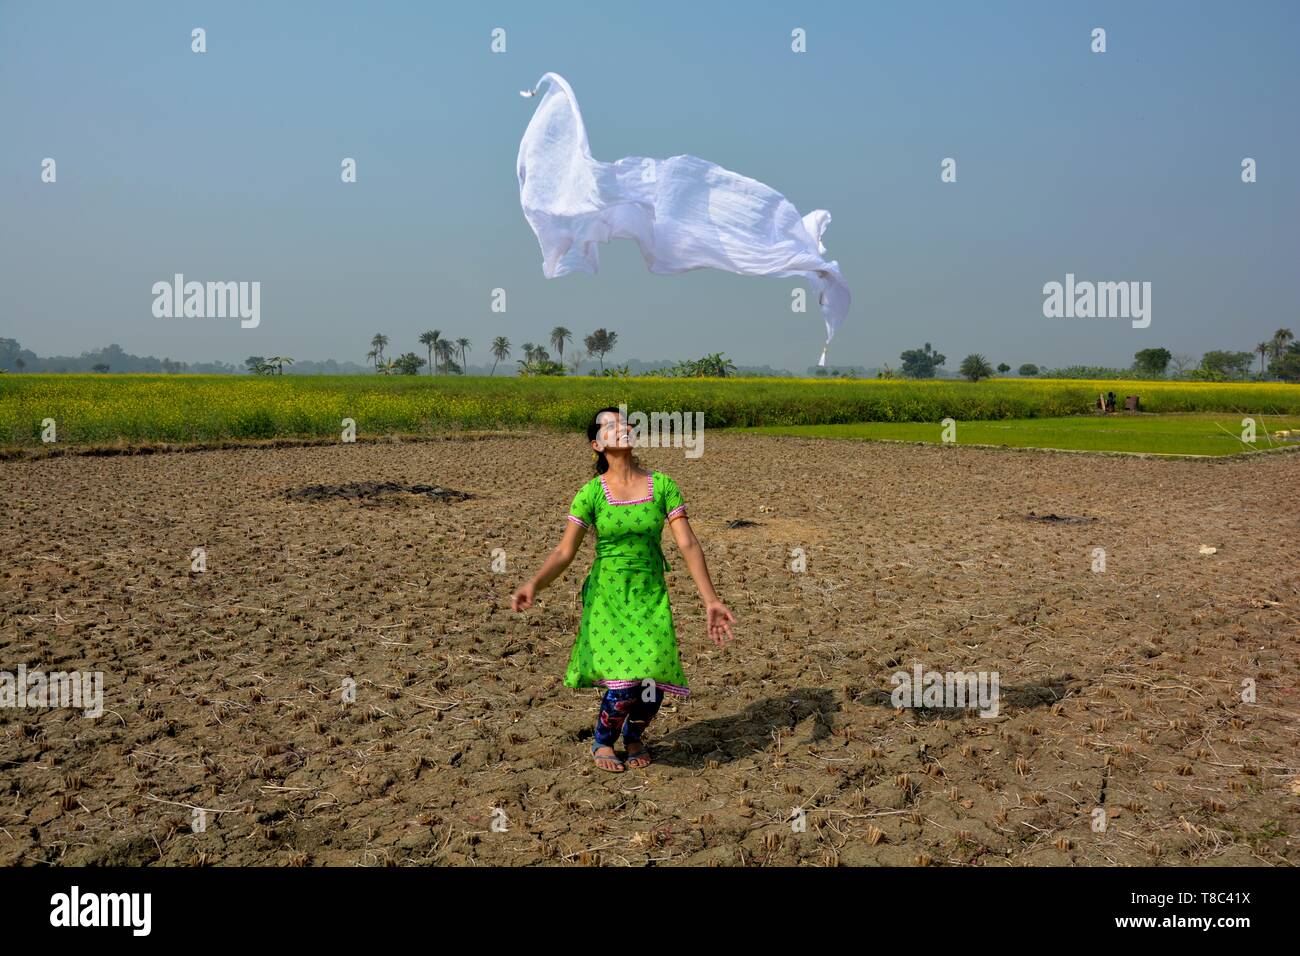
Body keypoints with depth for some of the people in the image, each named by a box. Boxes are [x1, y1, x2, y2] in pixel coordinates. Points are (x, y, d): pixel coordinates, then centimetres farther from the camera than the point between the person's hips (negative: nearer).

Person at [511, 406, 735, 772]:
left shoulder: (663, 486, -2)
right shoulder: (590, 493, -4)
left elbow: (688, 545, -5)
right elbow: (564, 552, -7)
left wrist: (711, 600, -12)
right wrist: (533, 584, -24)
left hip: (651, 596, 2)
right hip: (607, 596, -2)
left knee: (653, 686, -8)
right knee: (623, 684, -16)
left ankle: (633, 736, 29)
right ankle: (603, 742, 18)